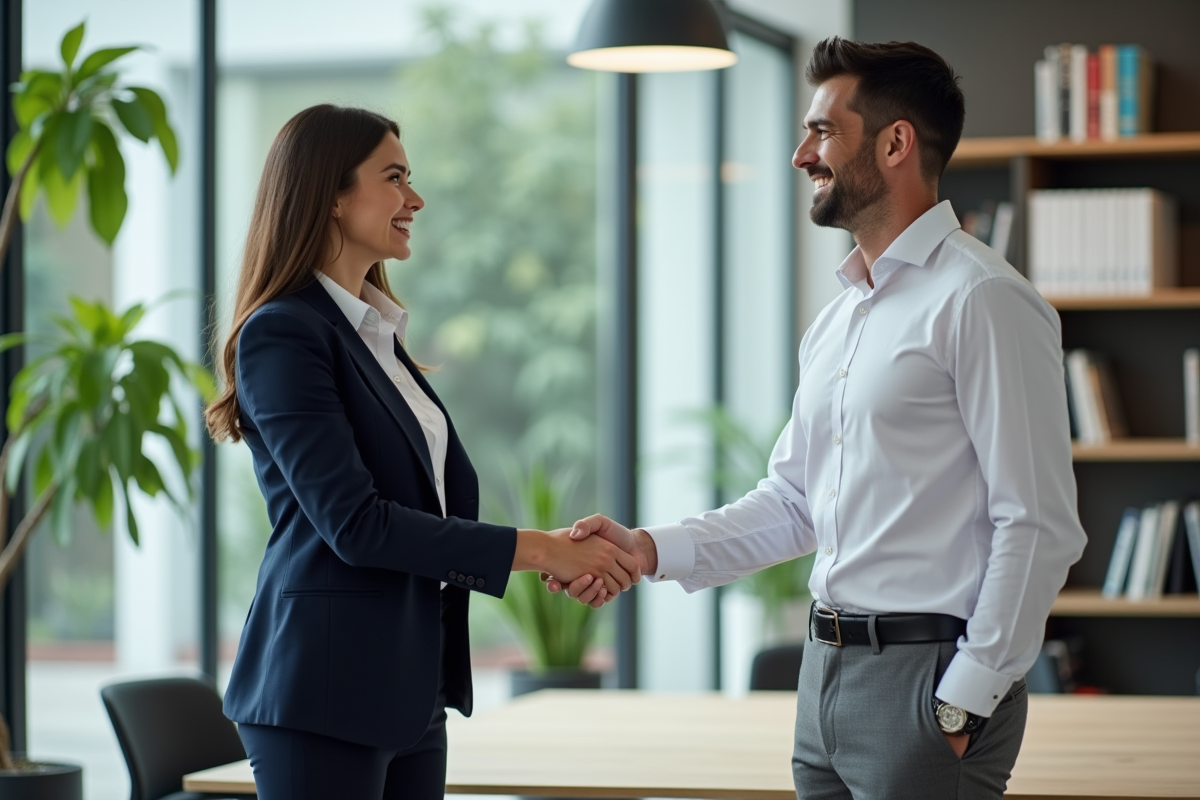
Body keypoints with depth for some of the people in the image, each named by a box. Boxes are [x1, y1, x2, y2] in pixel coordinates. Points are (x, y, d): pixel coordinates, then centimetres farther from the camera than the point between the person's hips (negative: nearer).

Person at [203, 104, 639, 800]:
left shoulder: (377, 331, 16)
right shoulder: (282, 334, -11)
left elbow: (444, 494, 13)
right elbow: (353, 522, -19)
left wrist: (557, 547, -4)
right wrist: (533, 549, -17)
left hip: (410, 687, 8)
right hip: (326, 691, -8)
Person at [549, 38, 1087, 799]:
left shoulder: (979, 300, -12)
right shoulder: (838, 317, 15)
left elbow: (1039, 528, -15)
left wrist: (964, 703, -15)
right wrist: (652, 550, 6)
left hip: (925, 673, -8)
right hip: (828, 672, 8)